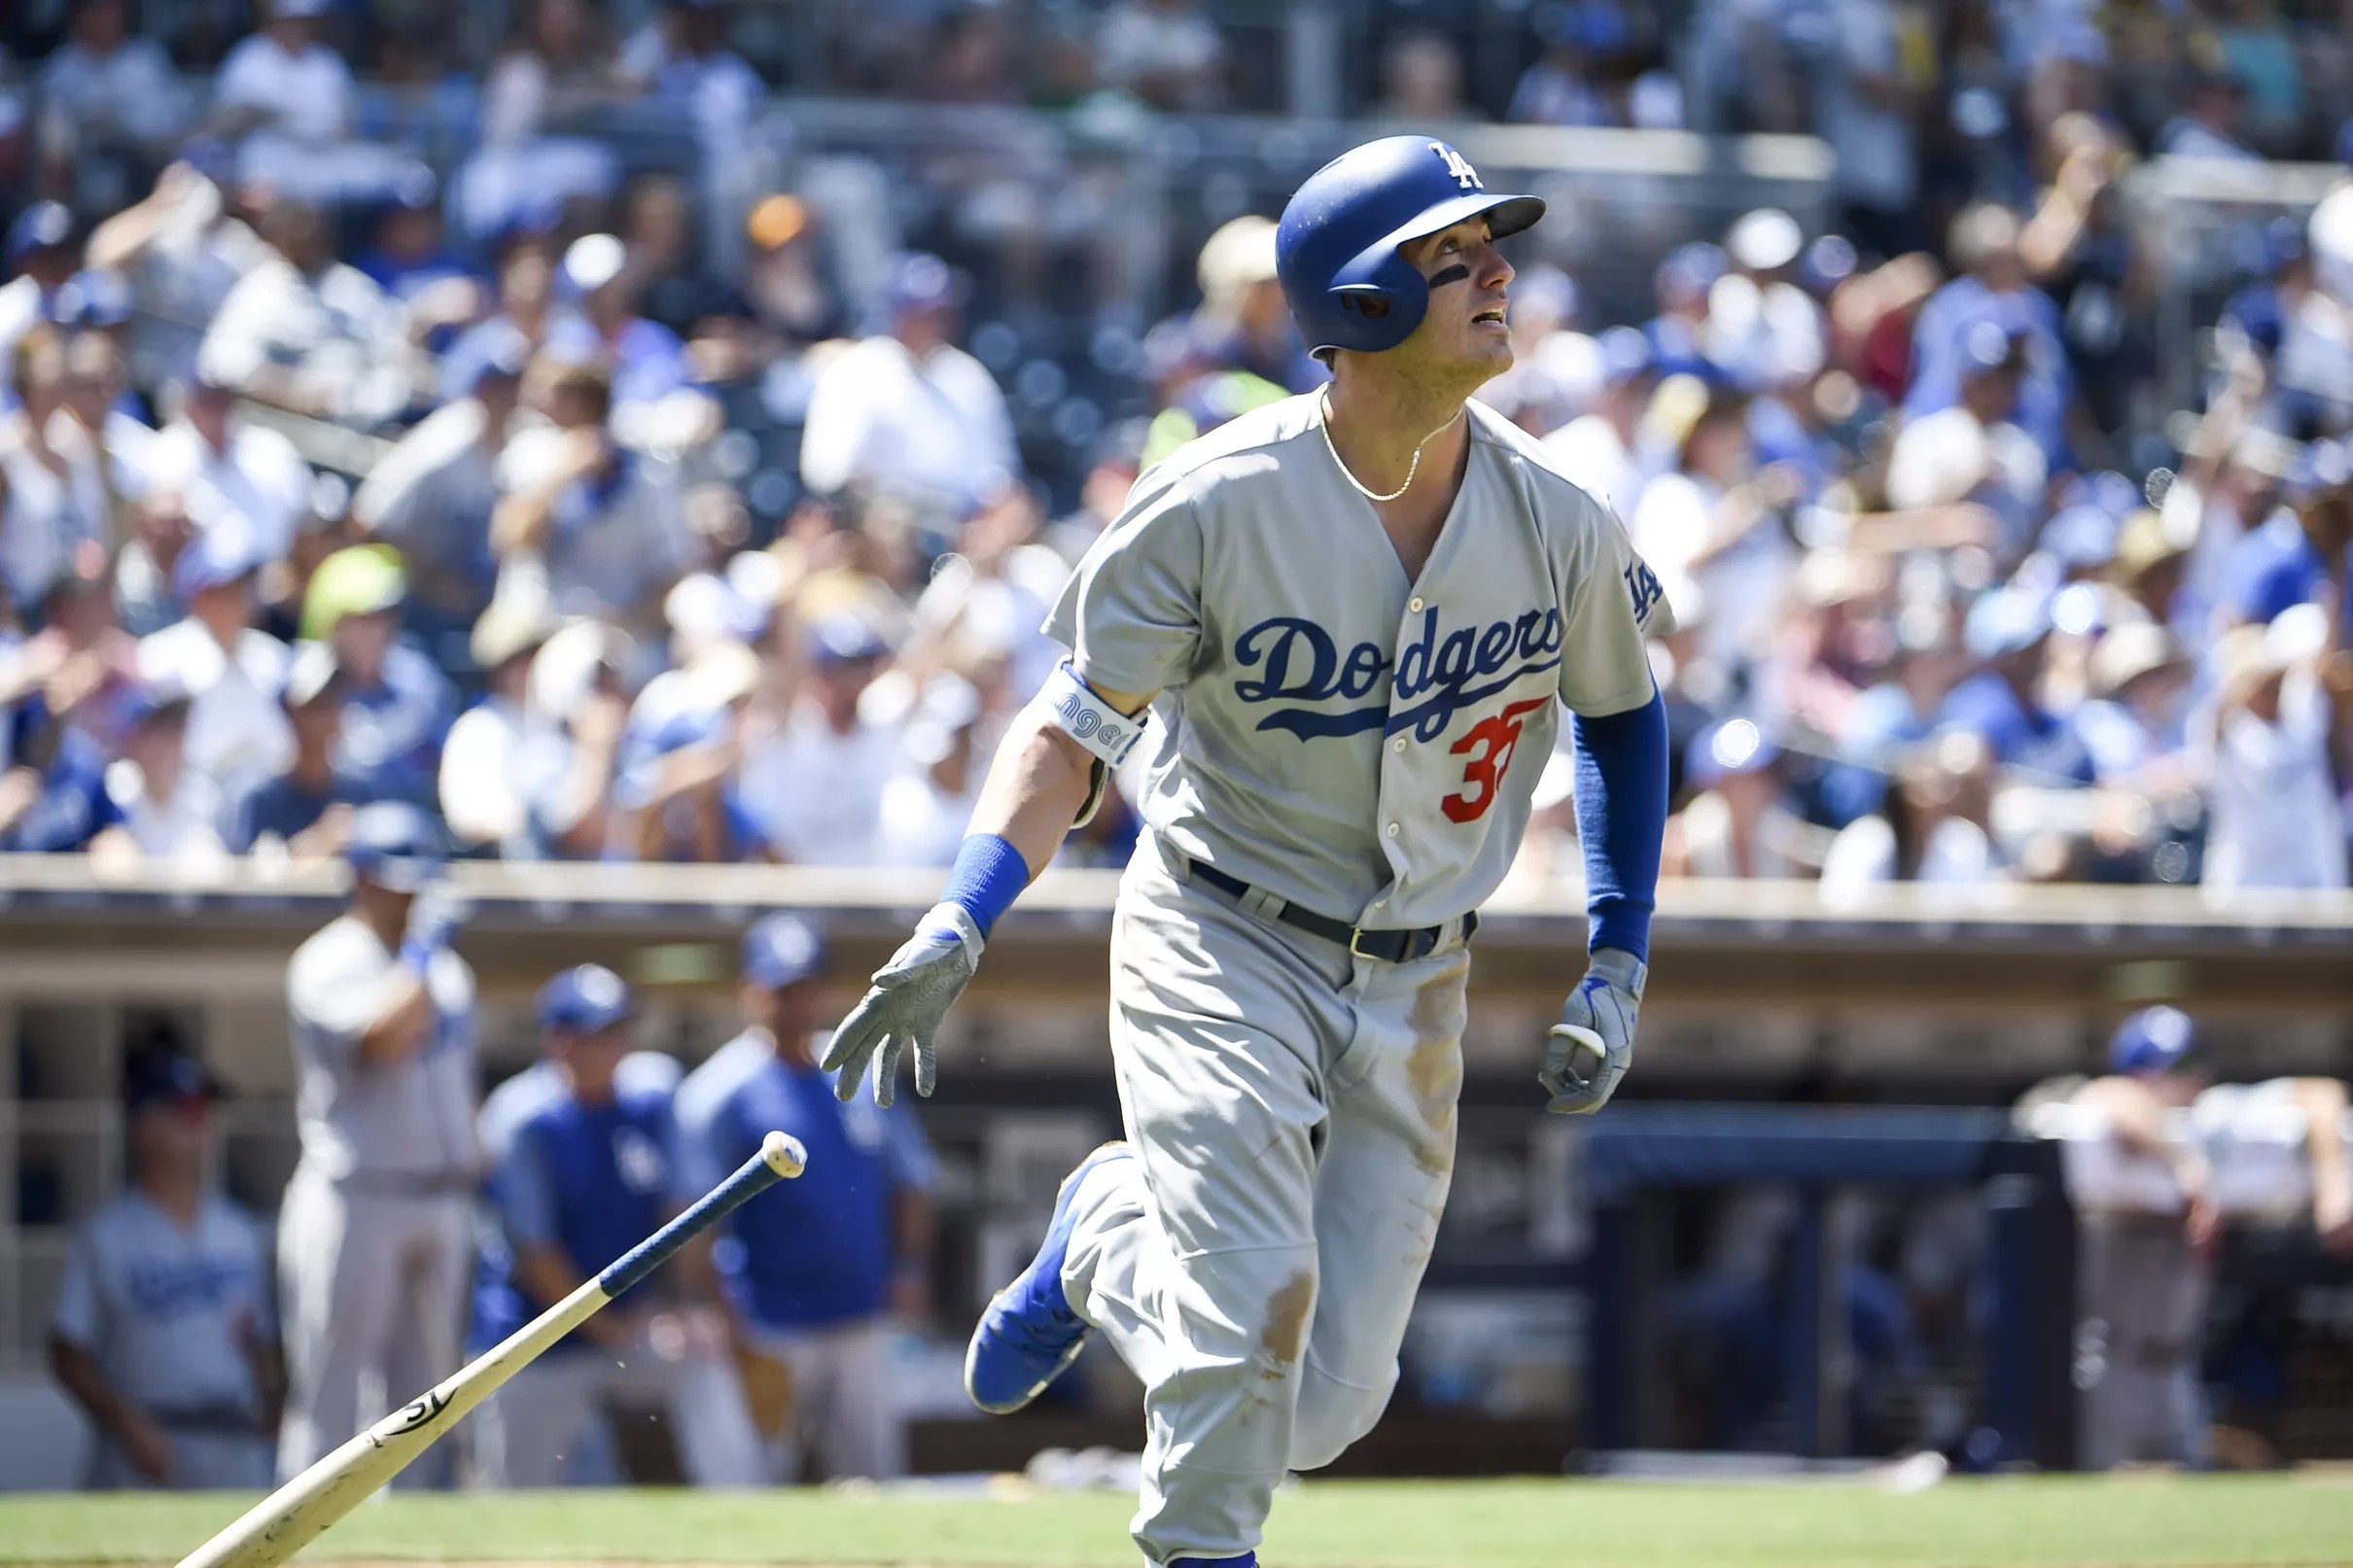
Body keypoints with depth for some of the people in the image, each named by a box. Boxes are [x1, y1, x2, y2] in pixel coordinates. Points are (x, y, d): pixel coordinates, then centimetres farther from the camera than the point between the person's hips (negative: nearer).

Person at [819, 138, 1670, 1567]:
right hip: (1222, 950, -3)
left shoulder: (1558, 524, -6)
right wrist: (959, 932, -28)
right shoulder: (1218, 505, -15)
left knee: (1321, 1412, -2)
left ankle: (1107, 1242, 28)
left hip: (1413, 998, 3)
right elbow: (1077, 724, -13)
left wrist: (1620, 969, 6)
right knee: (1255, 1301, -25)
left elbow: (1624, 718, 12)